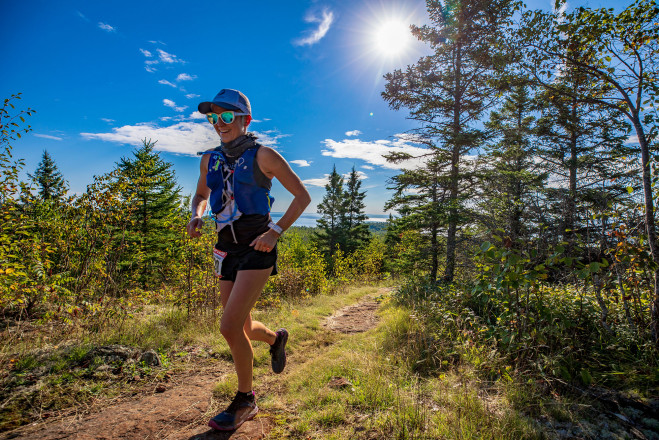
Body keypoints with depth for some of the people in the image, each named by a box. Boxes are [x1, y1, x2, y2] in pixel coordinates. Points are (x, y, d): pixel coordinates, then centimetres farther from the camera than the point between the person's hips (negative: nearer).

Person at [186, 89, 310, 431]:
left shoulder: (263, 156, -6)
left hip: (257, 249, -6)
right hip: (227, 249, 6)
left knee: (229, 327, -12)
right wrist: (196, 216, 4)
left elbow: (302, 196, -4)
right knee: (243, 328, 13)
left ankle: (245, 400, 13)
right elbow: (201, 194, 26)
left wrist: (276, 232, -14)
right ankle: (276, 338, 48)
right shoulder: (210, 159, 10)